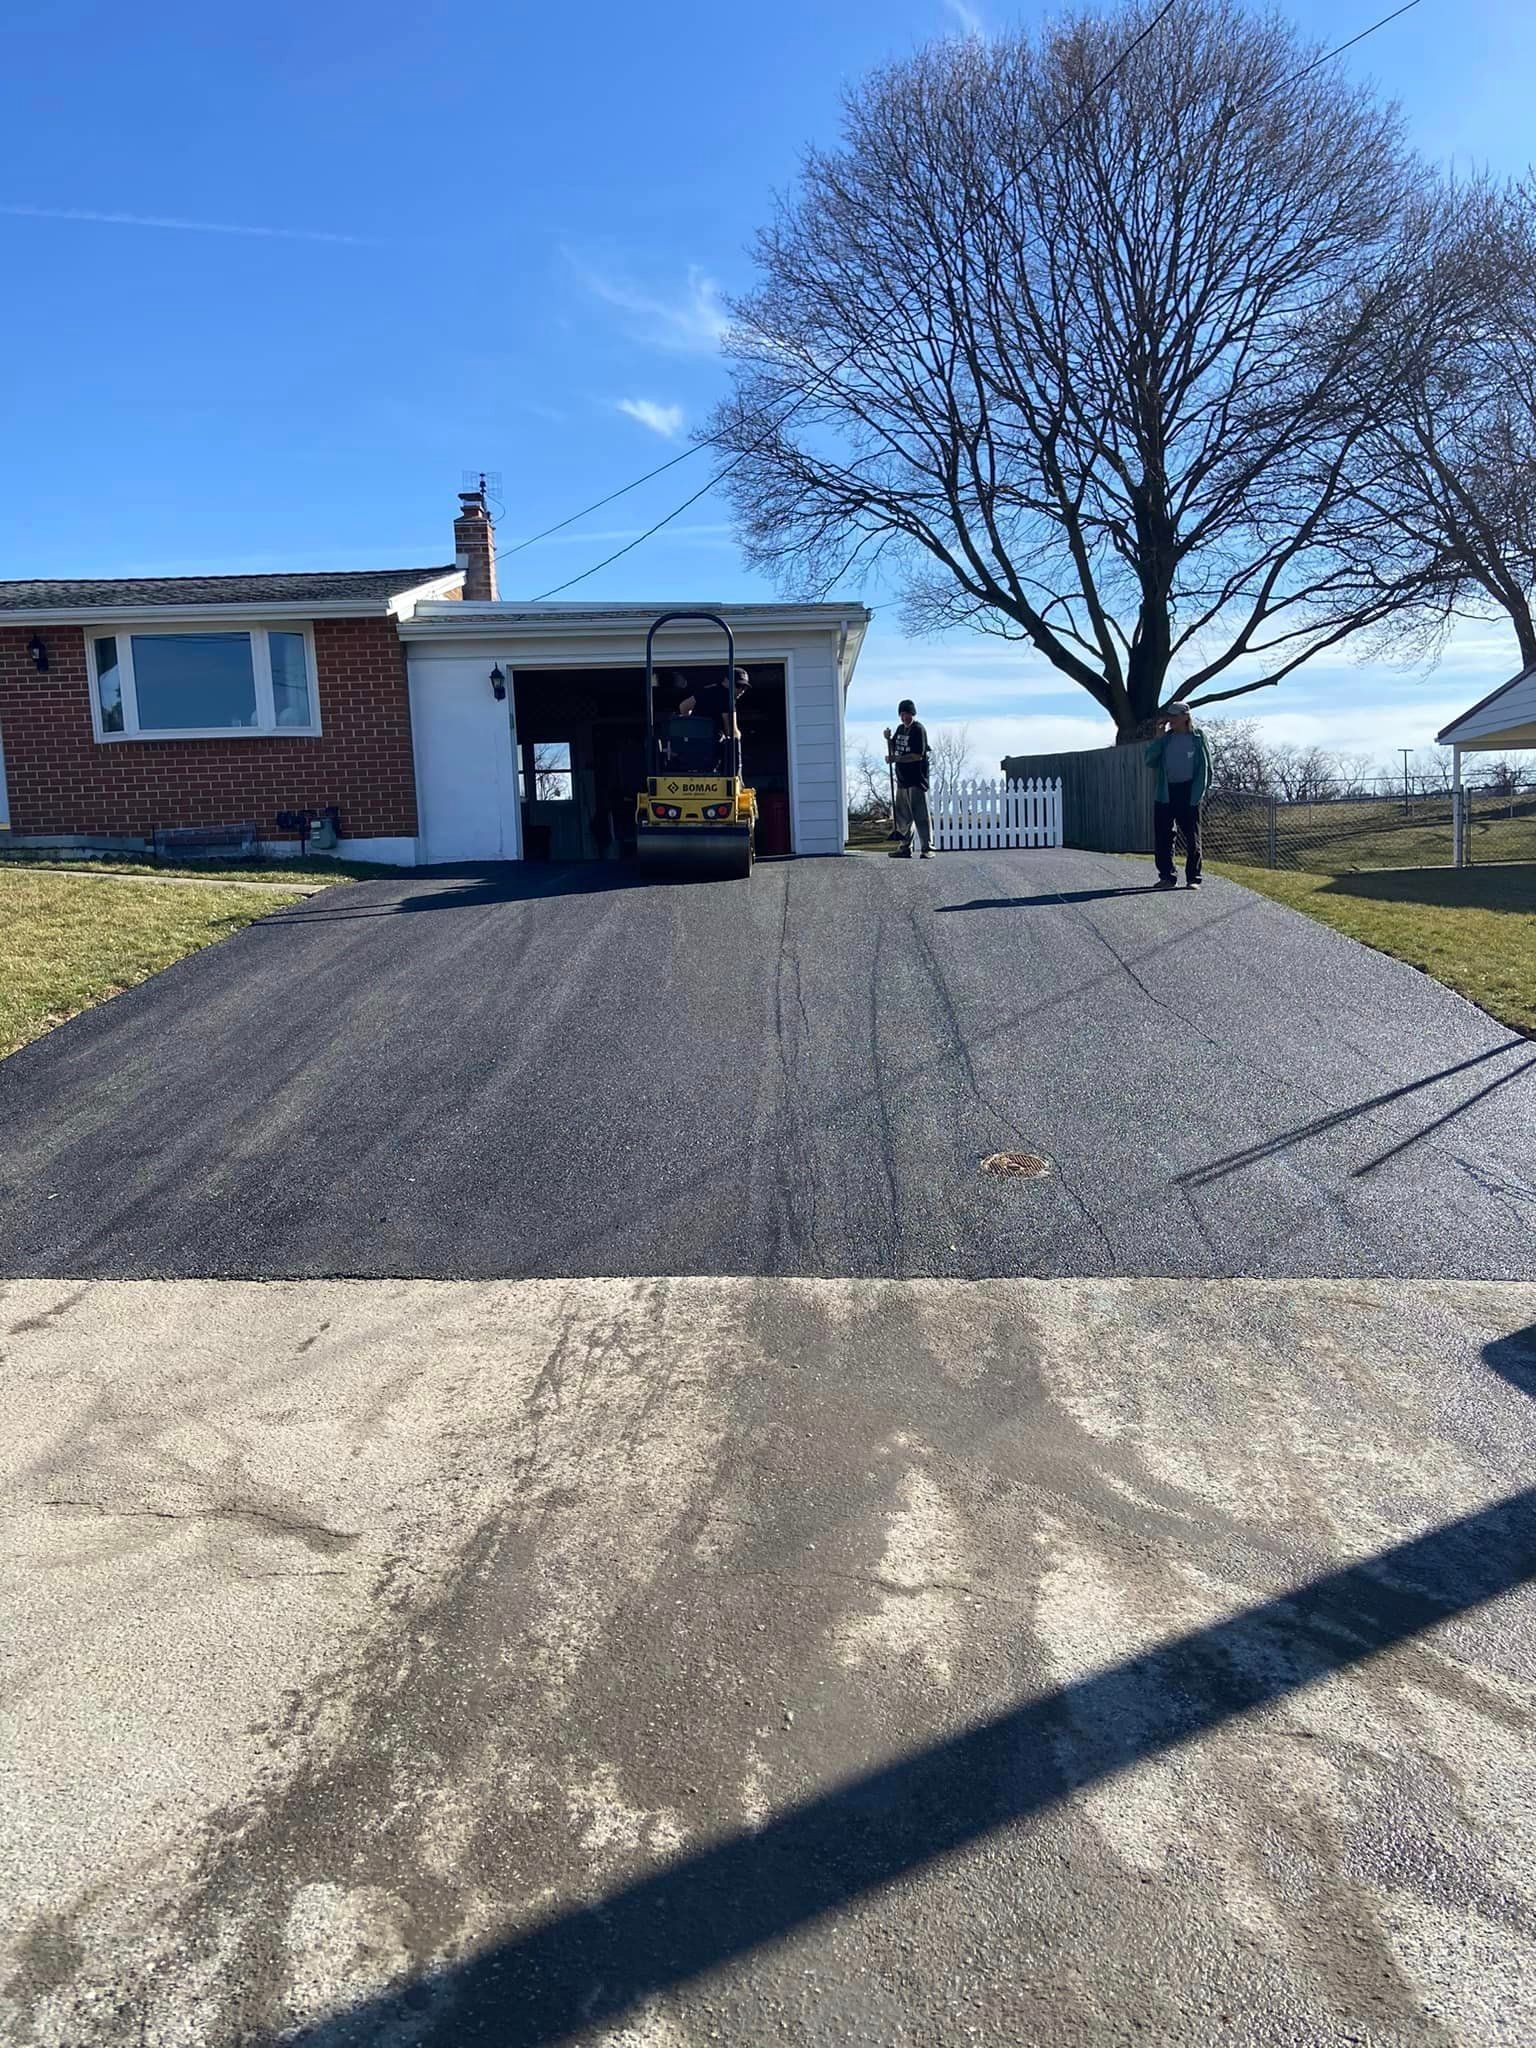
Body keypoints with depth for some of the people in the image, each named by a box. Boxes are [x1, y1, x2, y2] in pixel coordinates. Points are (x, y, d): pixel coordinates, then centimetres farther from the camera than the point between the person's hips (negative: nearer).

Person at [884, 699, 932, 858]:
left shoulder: (918, 730, -9)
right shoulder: (900, 729, 15)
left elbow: (918, 755, -18)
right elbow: (893, 750, 22)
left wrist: (896, 759, -20)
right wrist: (888, 739, 3)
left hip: (917, 780, -8)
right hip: (902, 779, 8)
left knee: (920, 815, -9)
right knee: (902, 816, 12)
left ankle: (927, 848, -8)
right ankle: (905, 848, 21)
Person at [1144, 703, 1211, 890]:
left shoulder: (1198, 738, 2)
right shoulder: (1166, 738, 10)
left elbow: (1206, 766, 4)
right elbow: (1150, 760, 1)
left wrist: (1201, 791, -3)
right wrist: (1159, 738, -6)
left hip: (1189, 793, -3)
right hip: (1165, 793, 3)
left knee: (1192, 839, 1)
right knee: (1162, 838, 1)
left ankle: (1193, 878, 8)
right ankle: (1167, 877, 9)